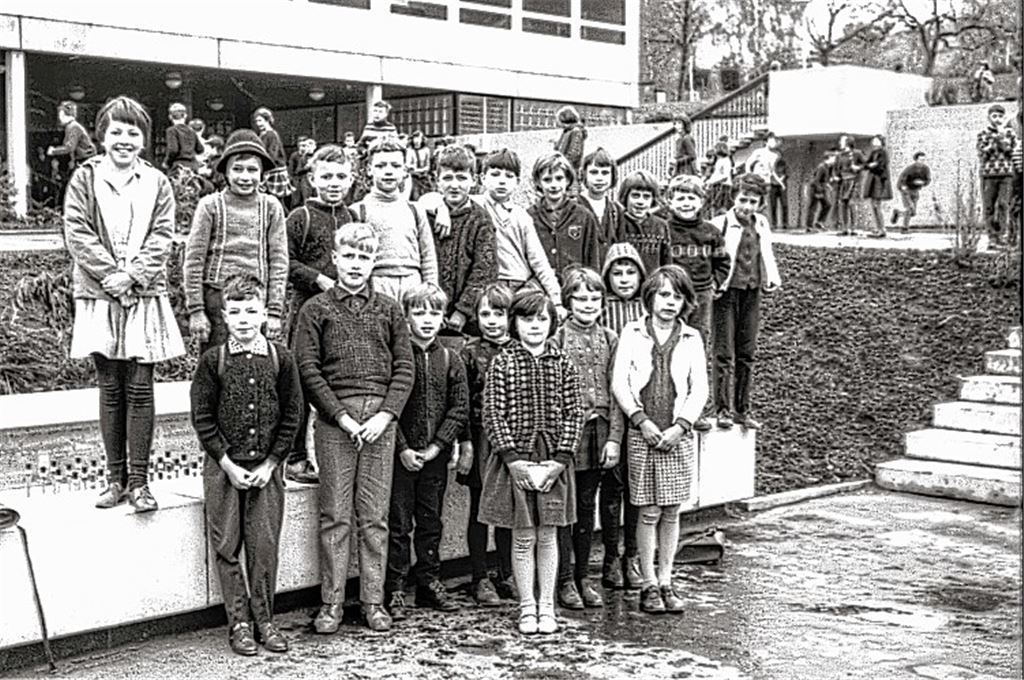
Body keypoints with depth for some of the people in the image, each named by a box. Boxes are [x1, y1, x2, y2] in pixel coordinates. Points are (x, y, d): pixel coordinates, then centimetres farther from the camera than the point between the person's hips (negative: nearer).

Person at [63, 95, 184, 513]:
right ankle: (116, 477, 14)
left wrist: (133, 274, -13)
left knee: (140, 390, 0)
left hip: (145, 296, 0)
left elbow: (162, 236, 1)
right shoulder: (85, 178, 5)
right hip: (99, 297, 0)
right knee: (110, 389, 6)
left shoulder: (156, 183, 8)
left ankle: (139, 480, 6)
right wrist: (110, 274, -14)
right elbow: (77, 232, -3)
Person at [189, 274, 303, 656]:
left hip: (266, 467, 1)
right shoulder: (212, 360, -2)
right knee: (227, 546, 3)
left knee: (265, 546, 2)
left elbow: (291, 417, 2)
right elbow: (202, 419, -2)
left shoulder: (280, 359, 0)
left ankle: (264, 620, 16)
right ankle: (238, 623, 13)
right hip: (223, 467, 0)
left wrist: (269, 464, -4)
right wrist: (228, 464, -8)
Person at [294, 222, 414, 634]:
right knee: (335, 515, 1)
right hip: (334, 418, -2)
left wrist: (386, 415, -7)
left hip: (381, 418, 2)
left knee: (375, 516, 5)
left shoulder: (389, 310, 11)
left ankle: (374, 601, 12)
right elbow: (307, 369, -2)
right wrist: (341, 416, -10)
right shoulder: (317, 309, 5)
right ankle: (331, 603, 8)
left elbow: (404, 367, 7)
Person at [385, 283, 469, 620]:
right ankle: (394, 590, 8)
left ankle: (429, 584, 22)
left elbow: (460, 409, 2)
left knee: (431, 522, 12)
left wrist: (435, 447, -8)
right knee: (398, 524, 1)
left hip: (436, 456, 3)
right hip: (401, 454, -3)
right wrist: (402, 448, -13)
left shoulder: (451, 359, 5)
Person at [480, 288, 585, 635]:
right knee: (523, 537, 4)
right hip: (515, 459, -1)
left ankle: (546, 607, 17)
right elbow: (492, 414, -5)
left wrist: (560, 458, -9)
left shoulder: (562, 364, 3)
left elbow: (574, 414, 1)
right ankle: (527, 608, 14)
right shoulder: (502, 363, -2)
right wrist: (513, 458, -13)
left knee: (547, 535, 8)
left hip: (554, 460, 1)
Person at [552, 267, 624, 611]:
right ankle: (564, 580, 9)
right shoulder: (558, 339, -4)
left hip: (599, 432, 4)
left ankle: (583, 575, 21)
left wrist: (614, 437, -1)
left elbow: (615, 392, 6)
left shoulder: (609, 340, 7)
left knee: (587, 505, 12)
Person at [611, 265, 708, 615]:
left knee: (671, 512, 5)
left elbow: (699, 389, 5)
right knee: (648, 512, 0)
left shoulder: (691, 339, 9)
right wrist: (641, 420, -11)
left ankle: (666, 582, 14)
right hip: (642, 435, -2)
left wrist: (679, 426, -7)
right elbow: (618, 383, -1)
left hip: (678, 436, 2)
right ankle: (649, 585, 7)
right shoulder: (632, 333, 5)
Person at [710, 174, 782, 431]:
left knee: (747, 354, 9)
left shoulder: (761, 225, 11)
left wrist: (773, 279, 9)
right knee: (724, 354, -3)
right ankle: (723, 409, 4)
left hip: (752, 293, 5)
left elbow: (767, 255, 23)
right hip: (726, 293, -5)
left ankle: (742, 409, 16)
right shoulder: (720, 224, -8)